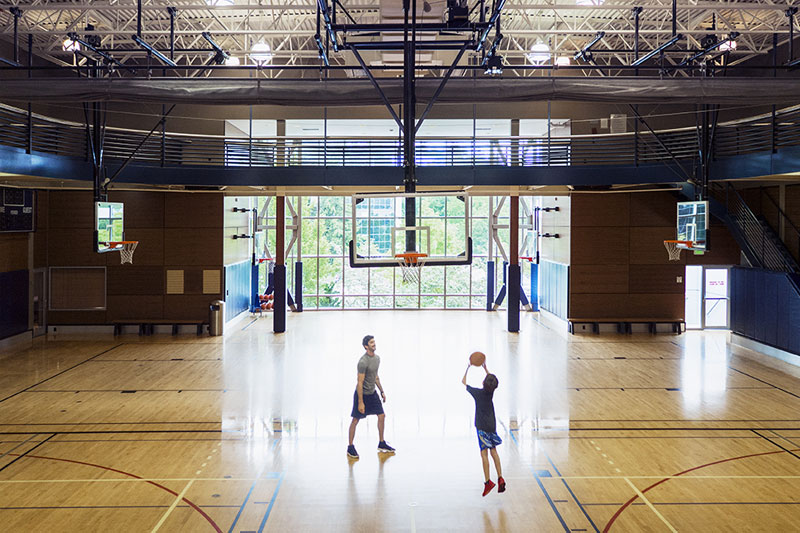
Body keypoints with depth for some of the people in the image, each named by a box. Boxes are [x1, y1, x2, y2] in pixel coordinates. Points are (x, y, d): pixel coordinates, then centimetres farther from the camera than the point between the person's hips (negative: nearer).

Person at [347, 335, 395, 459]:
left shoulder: (377, 358, 4)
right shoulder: (363, 362, -24)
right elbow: (360, 383, -24)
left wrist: (382, 391, 16)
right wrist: (360, 403, -25)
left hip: (372, 393, 8)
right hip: (362, 393, -8)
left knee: (381, 416, 8)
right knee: (356, 420, 0)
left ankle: (382, 444, 20)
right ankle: (350, 447, 10)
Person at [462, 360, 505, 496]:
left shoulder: (477, 392, -12)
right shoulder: (491, 392, 0)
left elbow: (463, 381, 2)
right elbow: (492, 380, 24)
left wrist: (468, 367, 11)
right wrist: (485, 368, 29)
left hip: (482, 426, -5)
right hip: (492, 425, 5)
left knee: (484, 453, -6)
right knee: (493, 451, 13)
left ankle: (488, 481, -12)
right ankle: (500, 478, 8)